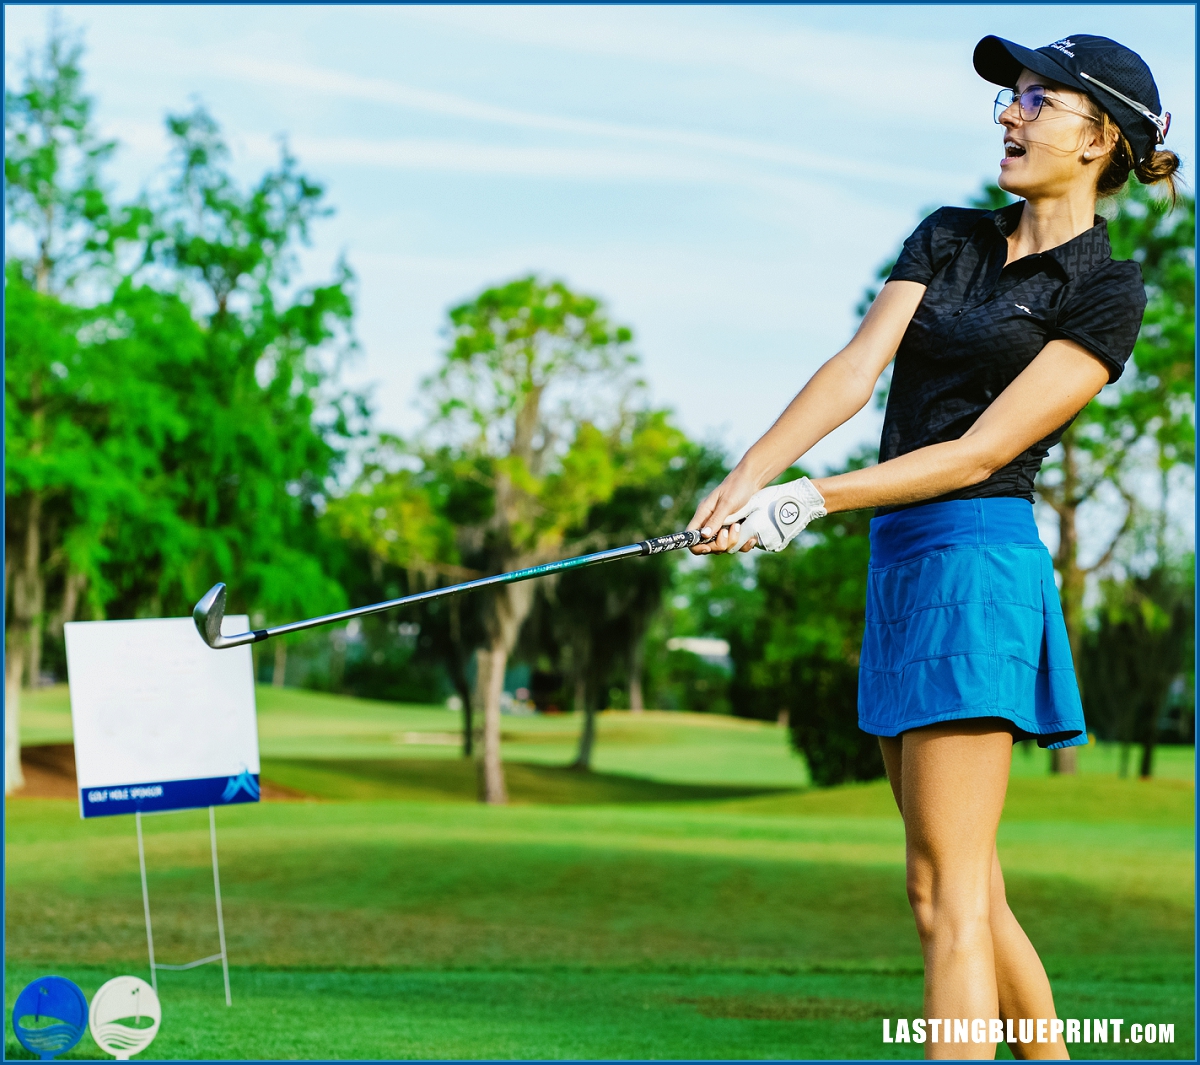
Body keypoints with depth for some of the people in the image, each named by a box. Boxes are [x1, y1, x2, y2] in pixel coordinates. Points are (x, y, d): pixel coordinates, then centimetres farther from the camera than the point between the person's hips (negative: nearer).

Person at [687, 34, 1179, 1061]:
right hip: (902, 559, 8)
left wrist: (816, 498, -20)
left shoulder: (1105, 291, -5)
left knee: (948, 895, -12)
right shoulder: (948, 238, 15)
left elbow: (986, 448, -13)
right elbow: (859, 364, 1)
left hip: (977, 560, -8)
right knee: (966, 890, 12)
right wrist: (752, 474, -15)